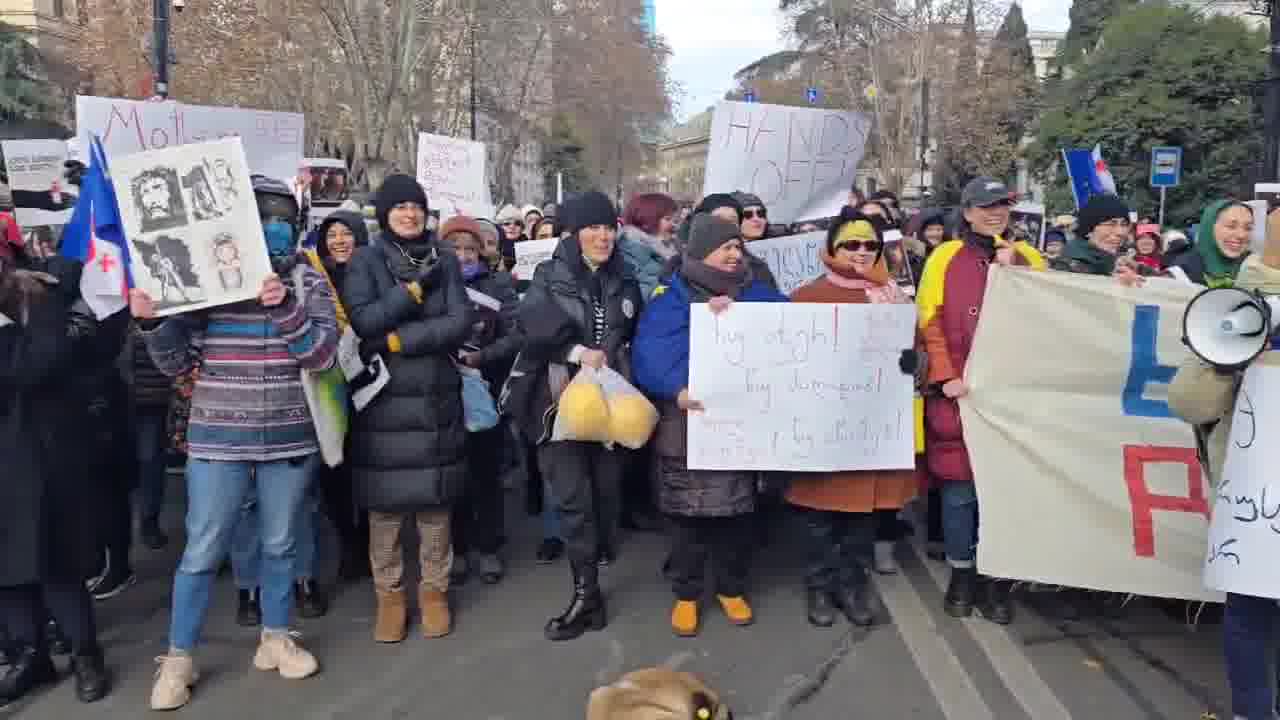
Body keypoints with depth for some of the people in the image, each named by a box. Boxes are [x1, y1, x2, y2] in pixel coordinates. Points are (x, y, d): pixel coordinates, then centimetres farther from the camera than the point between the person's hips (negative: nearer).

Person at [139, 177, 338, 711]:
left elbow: (322, 355, -11)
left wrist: (284, 307, -24)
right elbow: (177, 363, 2)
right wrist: (152, 322, -16)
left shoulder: (309, 282, 1)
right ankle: (178, 659, 17)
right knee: (202, 551, 3)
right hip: (218, 436, -1)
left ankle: (276, 639, 30)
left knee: (280, 545, 13)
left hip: (290, 436, 1)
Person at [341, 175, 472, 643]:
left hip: (437, 397, 2)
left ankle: (434, 589, 22)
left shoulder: (444, 260, 5)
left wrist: (398, 340, -14)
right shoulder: (366, 262, 0)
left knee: (435, 499, 7)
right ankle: (389, 593, 19)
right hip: (383, 398, -1)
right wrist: (416, 289, -14)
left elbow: (460, 324, -7)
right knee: (385, 502, 4)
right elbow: (361, 321, -14)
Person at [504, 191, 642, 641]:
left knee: (606, 492, 6)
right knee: (573, 498, -7)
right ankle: (587, 594, 0)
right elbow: (535, 326, -16)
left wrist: (612, 362, 3)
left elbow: (638, 340, 18)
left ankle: (588, 591, 24)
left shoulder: (625, 283, 13)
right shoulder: (550, 277, 1)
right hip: (561, 400, -3)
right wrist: (578, 352, -24)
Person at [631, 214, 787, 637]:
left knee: (736, 511, 10)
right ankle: (686, 594, 22)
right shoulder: (671, 298, -1)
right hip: (686, 422, -2)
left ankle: (731, 588, 28)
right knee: (688, 513, 6)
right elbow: (649, 353, -14)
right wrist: (677, 390, -31)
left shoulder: (757, 294, 10)